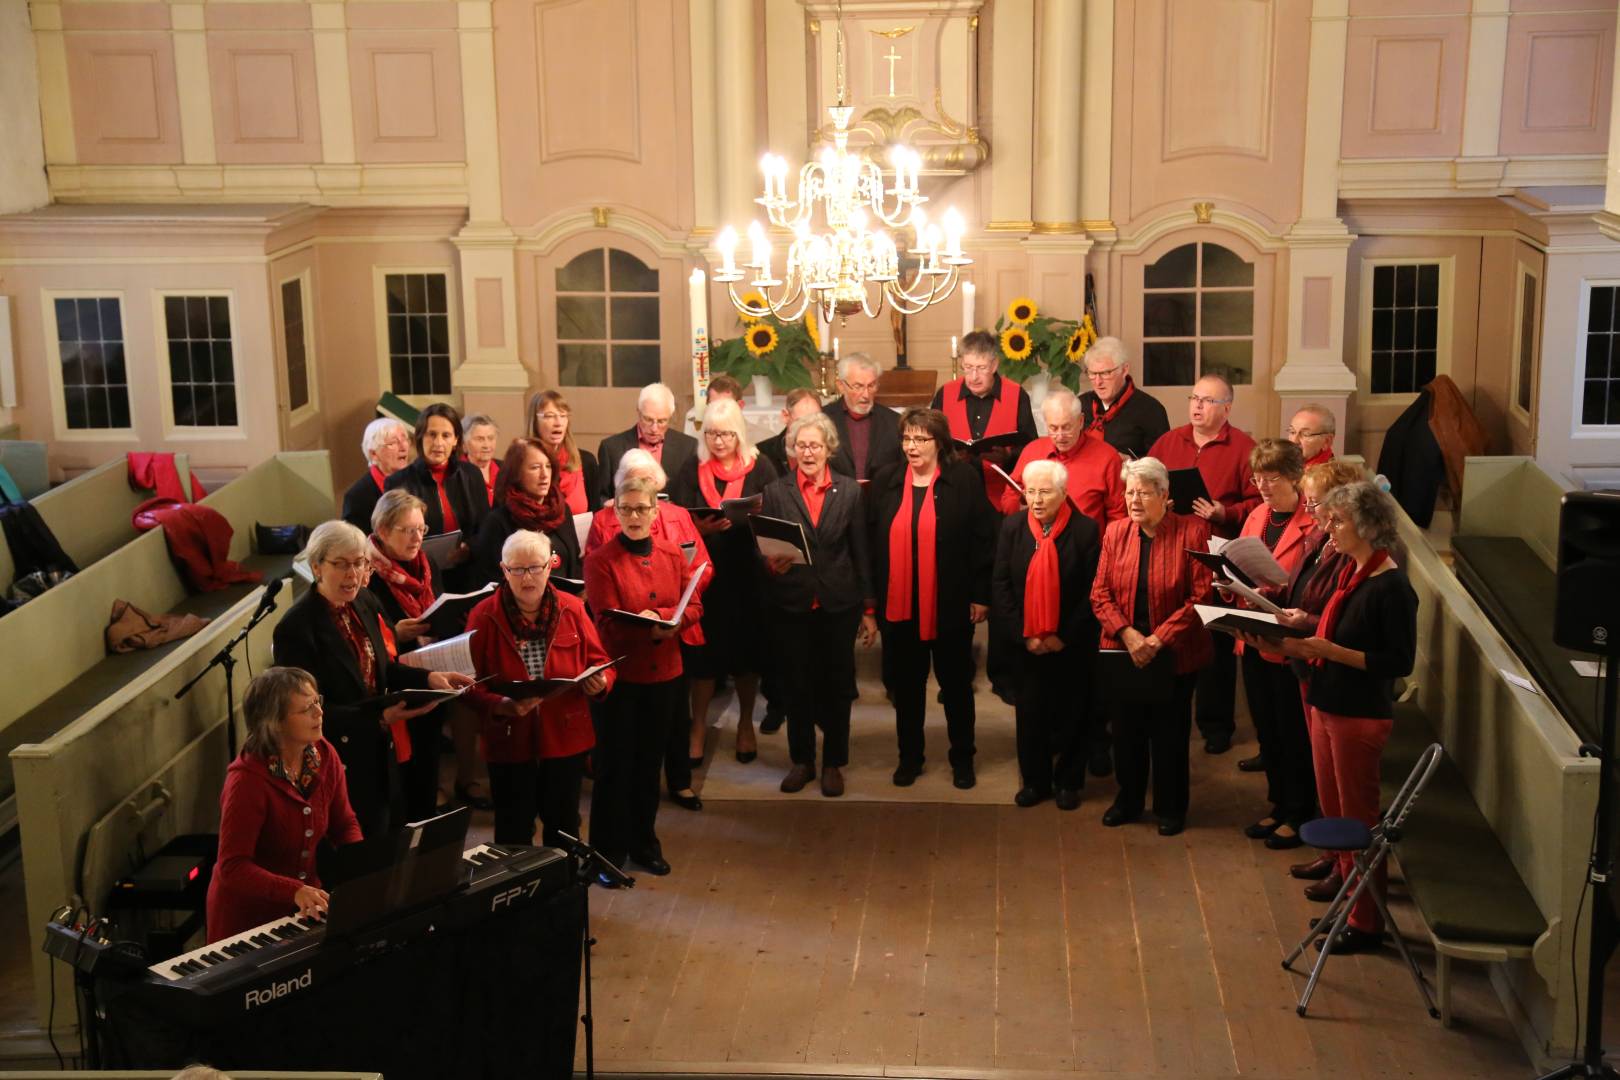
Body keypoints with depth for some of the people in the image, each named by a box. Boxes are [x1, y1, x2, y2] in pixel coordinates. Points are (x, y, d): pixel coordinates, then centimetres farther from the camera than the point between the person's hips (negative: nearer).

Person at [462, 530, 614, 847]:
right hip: (510, 741, -2)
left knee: (564, 827, 16)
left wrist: (600, 682, -18)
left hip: (566, 738, 2)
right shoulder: (484, 615, -8)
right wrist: (500, 705, -27)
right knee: (513, 833, 9)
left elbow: (601, 662, 4)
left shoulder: (572, 608, -1)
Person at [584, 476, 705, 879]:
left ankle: (644, 844, 29)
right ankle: (608, 853, 12)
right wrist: (648, 628, -30)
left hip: (663, 674, 5)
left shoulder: (672, 555, 5)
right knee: (614, 767, 3)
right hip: (619, 675, -4)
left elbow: (694, 607, 1)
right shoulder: (600, 561, -9)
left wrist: (661, 617, -18)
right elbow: (608, 623, -15)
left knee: (649, 763, 16)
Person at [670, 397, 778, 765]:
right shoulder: (692, 470, 3)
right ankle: (698, 726, 16)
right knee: (705, 648, 1)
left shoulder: (760, 469, 0)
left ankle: (746, 724, 27)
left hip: (747, 572, 0)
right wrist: (701, 527, -21)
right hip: (704, 571, 0)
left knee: (746, 646, 9)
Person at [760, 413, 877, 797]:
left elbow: (860, 552, 4)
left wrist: (869, 610, 3)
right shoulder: (776, 492, 2)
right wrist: (772, 563, -20)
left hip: (839, 604, 0)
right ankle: (801, 761, 23)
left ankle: (833, 763, 21)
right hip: (791, 603, 0)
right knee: (796, 685, 8)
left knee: (837, 685, 7)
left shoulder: (849, 491, 2)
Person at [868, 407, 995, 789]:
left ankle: (963, 758, 23)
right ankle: (910, 756, 25)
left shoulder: (965, 480, -4)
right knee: (905, 684, 11)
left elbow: (983, 541, -5)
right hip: (898, 605, 3)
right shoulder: (886, 484, 4)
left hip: (951, 606, -3)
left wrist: (981, 596, -7)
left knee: (956, 683, 10)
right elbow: (872, 545, 5)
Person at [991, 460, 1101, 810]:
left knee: (1072, 715, 9)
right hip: (1026, 643, 2)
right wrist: (1022, 635, -9)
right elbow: (1001, 586, -3)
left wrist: (1065, 636, -13)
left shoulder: (1086, 530, -11)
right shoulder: (1012, 527, -2)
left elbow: (1092, 591, -11)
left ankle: (1069, 782, 24)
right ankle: (1035, 781, 24)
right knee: (1030, 713, 10)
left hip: (1071, 645, -2)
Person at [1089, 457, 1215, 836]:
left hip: (1173, 655, -3)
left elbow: (1202, 596, -12)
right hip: (1124, 651, 3)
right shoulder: (1115, 533, 1)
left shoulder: (1191, 532, -10)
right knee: (1127, 730, 12)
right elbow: (1100, 594, 1)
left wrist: (1158, 639, -16)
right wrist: (1127, 633, -14)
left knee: (1170, 734, 7)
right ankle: (1128, 800, 29)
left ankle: (1170, 808, 22)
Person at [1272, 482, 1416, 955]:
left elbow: (1400, 662, -20)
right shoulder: (1353, 574, 7)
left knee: (1358, 818, 2)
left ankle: (1366, 922, 15)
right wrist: (1304, 645, 0)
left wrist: (1332, 651, -24)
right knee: (1334, 812, 17)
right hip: (1328, 706, 9)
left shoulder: (1391, 587, -18)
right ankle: (1347, 902, 31)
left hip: (1361, 716, -9)